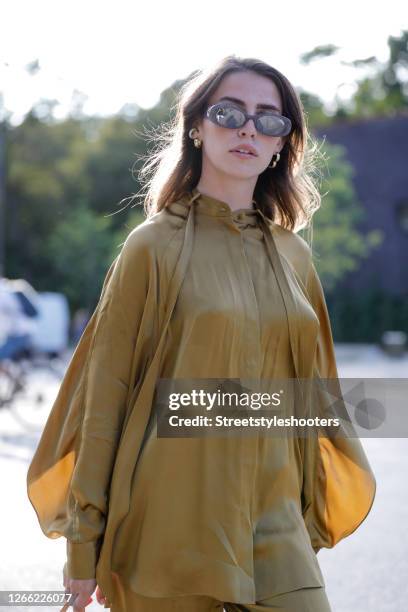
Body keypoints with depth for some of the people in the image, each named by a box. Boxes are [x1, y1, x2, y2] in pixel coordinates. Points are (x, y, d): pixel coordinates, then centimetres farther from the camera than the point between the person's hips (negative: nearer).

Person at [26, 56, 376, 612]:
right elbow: (105, 395, -4)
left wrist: (313, 522, 15)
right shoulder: (156, 246, -4)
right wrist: (84, 543, -5)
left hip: (275, 527, 4)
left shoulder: (294, 257, 10)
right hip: (170, 532, -4)